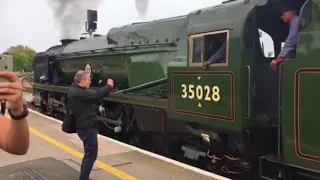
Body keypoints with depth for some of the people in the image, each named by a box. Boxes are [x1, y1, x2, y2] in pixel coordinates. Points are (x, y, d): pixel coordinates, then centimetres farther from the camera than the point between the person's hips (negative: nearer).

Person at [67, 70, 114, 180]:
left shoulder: (76, 90, 11)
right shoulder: (78, 93, -23)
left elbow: (93, 96, 10)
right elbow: (96, 94, -26)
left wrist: (107, 88, -2)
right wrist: (109, 86, -11)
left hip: (86, 126, 11)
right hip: (87, 128, -11)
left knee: (89, 154, 21)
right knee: (91, 155, -4)